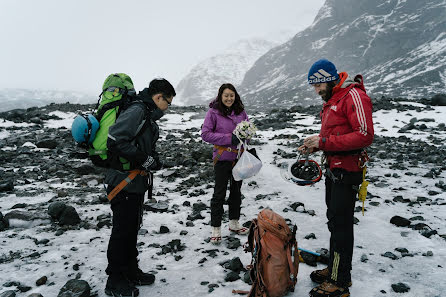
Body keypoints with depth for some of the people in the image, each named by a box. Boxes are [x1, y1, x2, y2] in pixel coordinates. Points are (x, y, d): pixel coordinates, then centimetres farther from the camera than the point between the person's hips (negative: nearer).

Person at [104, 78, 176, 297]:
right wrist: (144, 159, -22)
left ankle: (131, 272, 35)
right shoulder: (136, 111, -20)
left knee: (132, 228, 19)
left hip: (136, 183, 10)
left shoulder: (147, 115, 13)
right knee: (122, 231, 3)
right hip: (124, 183, -10)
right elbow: (114, 141, -29)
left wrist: (153, 158, 3)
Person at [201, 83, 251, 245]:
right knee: (219, 193, 0)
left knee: (236, 190, 16)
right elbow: (205, 134, -12)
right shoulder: (213, 112, -8)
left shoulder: (240, 111, 4)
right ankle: (215, 228, 13)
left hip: (239, 157, 5)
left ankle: (234, 223, 33)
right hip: (222, 157, -5)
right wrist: (229, 138, -19)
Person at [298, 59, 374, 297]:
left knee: (340, 224, -4)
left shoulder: (354, 96, -15)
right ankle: (334, 268, 32)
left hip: (347, 171, -10)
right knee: (334, 220, 17)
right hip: (333, 169, 10)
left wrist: (324, 141, -22)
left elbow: (364, 136, -23)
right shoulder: (331, 101, 16)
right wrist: (314, 145, 4)